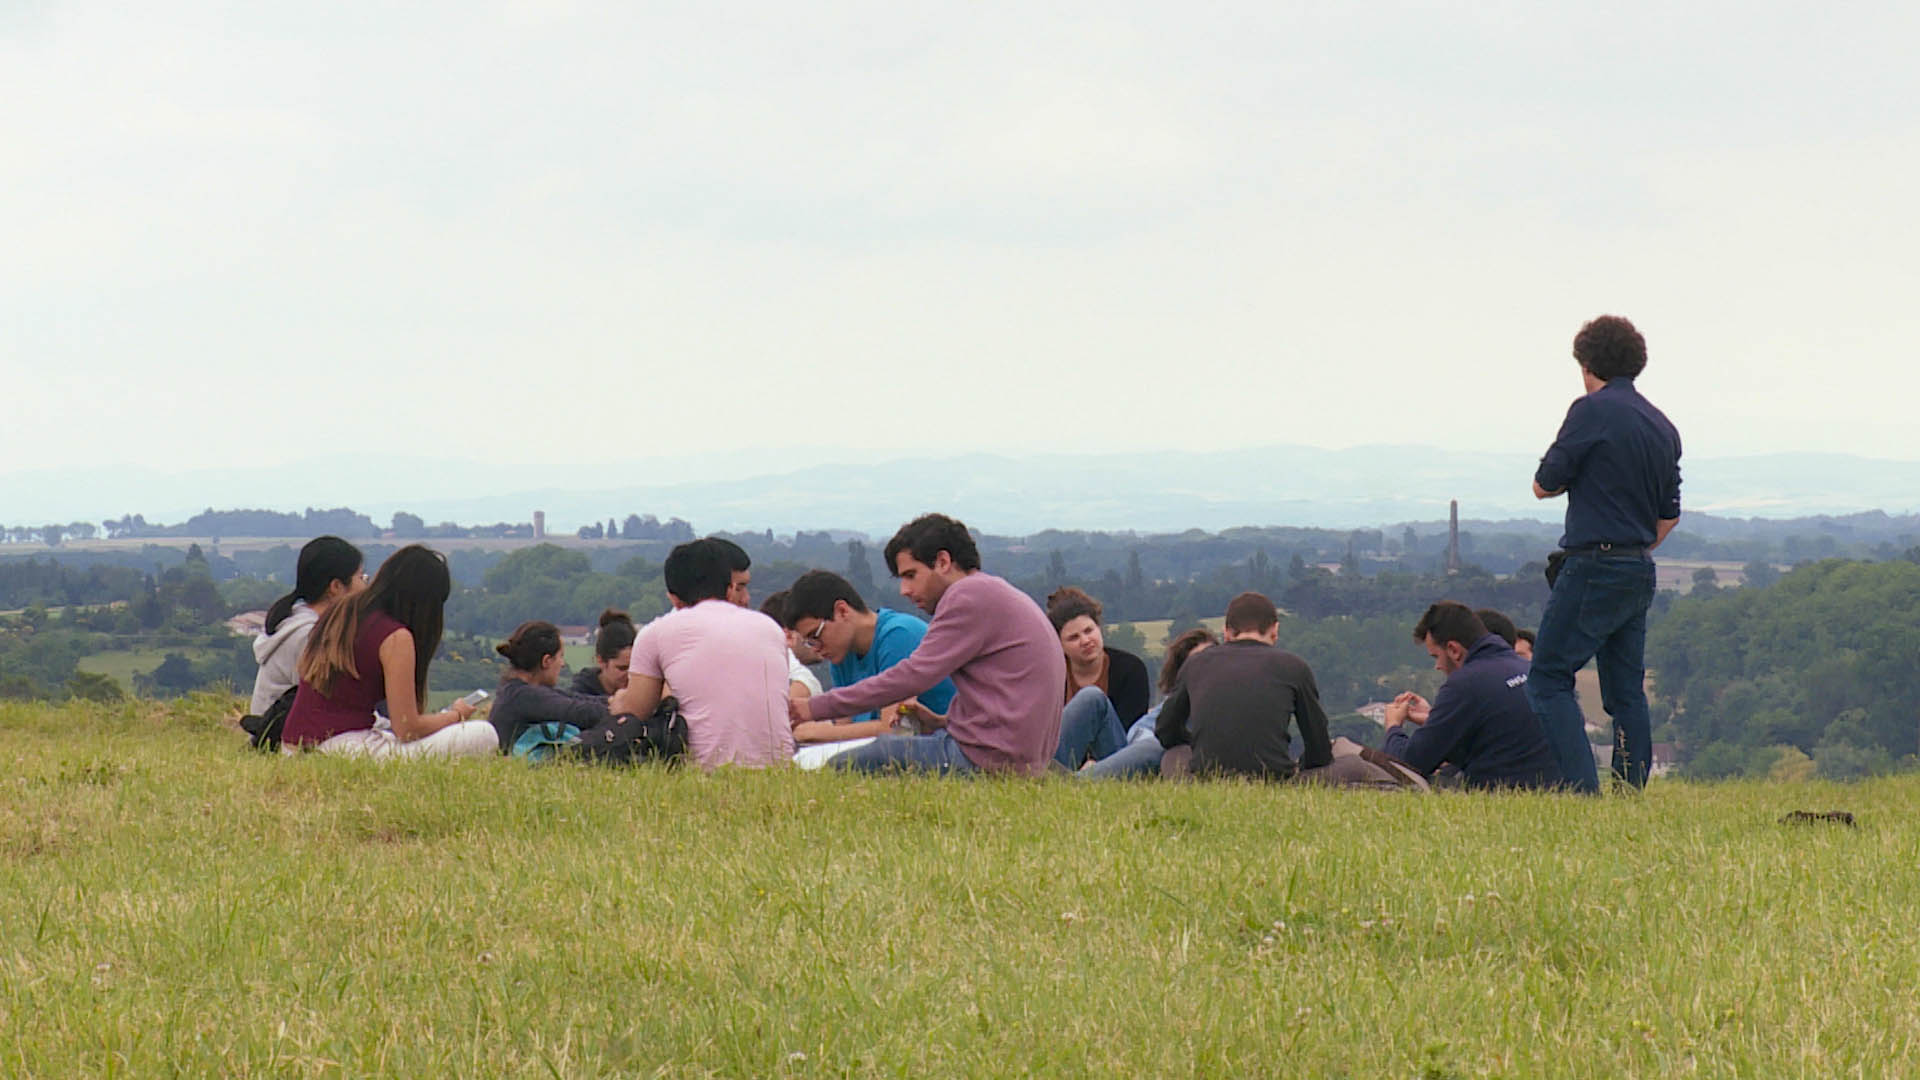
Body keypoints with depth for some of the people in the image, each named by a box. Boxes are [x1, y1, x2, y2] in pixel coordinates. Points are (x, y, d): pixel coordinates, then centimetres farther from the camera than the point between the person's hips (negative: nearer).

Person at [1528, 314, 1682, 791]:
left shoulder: (1592, 411, -9)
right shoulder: (1662, 426, 13)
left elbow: (1544, 484, -6)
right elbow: (1669, 514, 18)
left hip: (1593, 568, -8)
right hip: (1640, 571, 8)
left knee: (1549, 677, -5)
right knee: (1626, 689, 11)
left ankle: (1581, 788, -17)